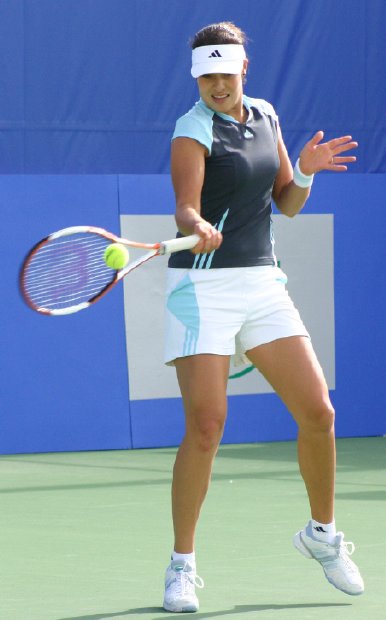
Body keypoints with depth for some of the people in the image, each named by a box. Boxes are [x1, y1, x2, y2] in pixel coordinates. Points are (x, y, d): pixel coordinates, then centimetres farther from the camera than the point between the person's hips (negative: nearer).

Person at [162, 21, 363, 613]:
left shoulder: (265, 116, 10)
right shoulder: (193, 130, -8)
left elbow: (287, 205, 14)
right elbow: (185, 209, -21)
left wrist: (305, 171, -6)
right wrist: (199, 227, -43)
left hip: (263, 285, 6)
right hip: (204, 287, -5)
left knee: (318, 413, 1)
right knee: (205, 427, -13)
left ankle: (322, 533, 23)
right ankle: (181, 566, 0)